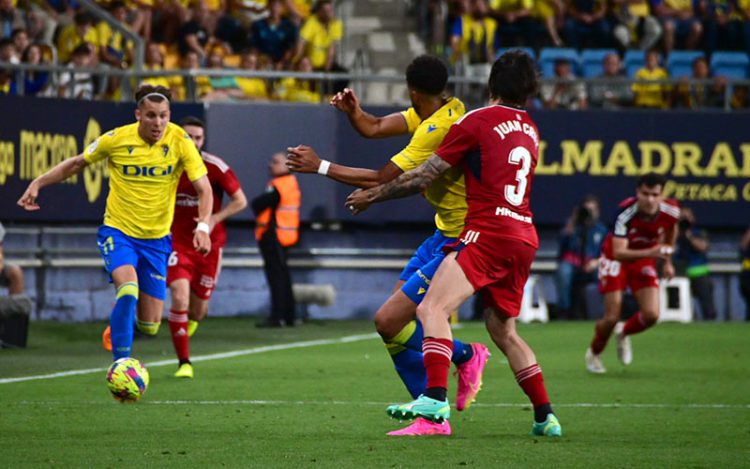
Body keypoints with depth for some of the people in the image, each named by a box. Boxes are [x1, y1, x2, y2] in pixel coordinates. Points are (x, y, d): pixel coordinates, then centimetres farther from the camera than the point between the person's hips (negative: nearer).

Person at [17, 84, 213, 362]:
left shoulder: (180, 141, -11)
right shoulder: (116, 139, -10)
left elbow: (204, 189, -11)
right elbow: (77, 163, 7)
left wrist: (203, 227, -27)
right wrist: (38, 184, 1)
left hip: (156, 239, 2)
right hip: (118, 232, -2)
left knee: (150, 326, 4)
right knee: (128, 289, -32)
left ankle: (118, 326, 40)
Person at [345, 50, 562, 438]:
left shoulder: (477, 121, -2)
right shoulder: (530, 130, 19)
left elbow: (422, 177, -1)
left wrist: (373, 195, 11)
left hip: (488, 231, -8)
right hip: (524, 236, 8)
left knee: (432, 308, -18)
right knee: (503, 330, 20)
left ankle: (435, 397, -37)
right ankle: (545, 417, 18)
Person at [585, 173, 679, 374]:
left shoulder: (671, 211, -20)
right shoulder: (625, 212, -34)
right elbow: (619, 252, -39)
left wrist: (667, 262, 13)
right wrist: (650, 252, -53)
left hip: (645, 261, 4)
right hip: (615, 259, -4)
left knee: (651, 315, -12)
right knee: (612, 318, -9)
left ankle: (624, 333, 23)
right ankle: (594, 354, 23)